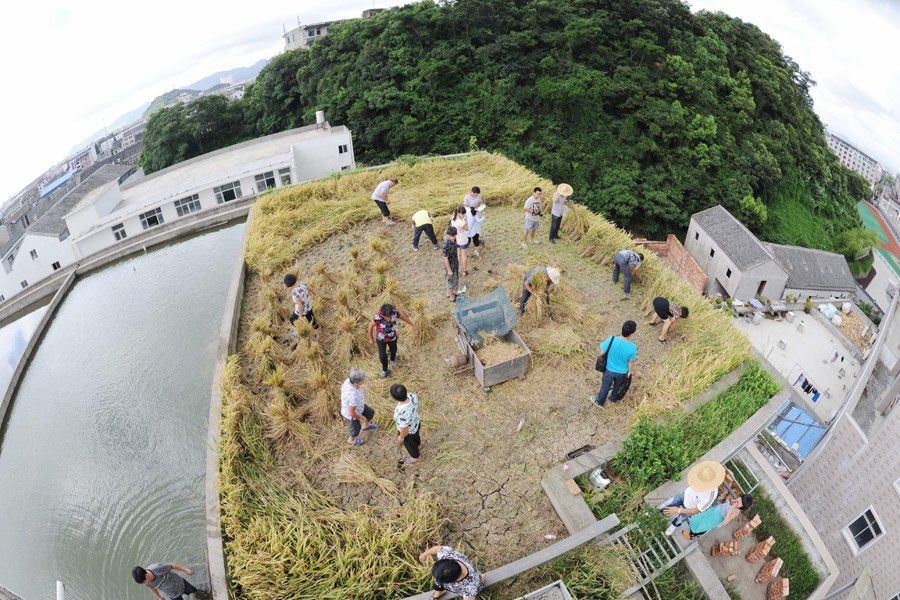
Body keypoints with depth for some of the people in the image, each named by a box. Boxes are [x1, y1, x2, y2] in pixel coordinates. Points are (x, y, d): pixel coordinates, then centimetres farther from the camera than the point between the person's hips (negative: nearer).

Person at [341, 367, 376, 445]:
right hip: (351, 415, -7)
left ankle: (366, 426, 62)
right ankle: (352, 440, 60)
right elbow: (351, 413, -34)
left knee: (370, 413, 28)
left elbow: (342, 386, -2)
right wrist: (361, 417, -15)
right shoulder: (353, 397, -48)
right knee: (356, 427, 26)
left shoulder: (349, 380, -26)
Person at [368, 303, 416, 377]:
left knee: (393, 349, 30)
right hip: (381, 339, -3)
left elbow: (403, 317, -10)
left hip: (392, 337, 3)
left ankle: (393, 358, 66)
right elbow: (371, 325, -19)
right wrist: (371, 338, -4)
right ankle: (385, 369, 38)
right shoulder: (377, 317, -40)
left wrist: (412, 325, 7)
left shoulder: (395, 313, -33)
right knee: (382, 356, 5)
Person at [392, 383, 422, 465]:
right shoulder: (411, 395, -29)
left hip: (409, 432, -5)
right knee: (415, 436, 37)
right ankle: (418, 443, 69)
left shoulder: (402, 414, -46)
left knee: (409, 444, 28)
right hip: (416, 422, 5)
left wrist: (401, 437, -7)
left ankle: (416, 457, 58)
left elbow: (405, 430, -27)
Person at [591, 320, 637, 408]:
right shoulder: (632, 347, -32)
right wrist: (630, 371, 5)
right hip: (622, 372, 0)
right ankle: (614, 398, 59)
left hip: (609, 370, 0)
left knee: (605, 386, 27)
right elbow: (631, 362, -15)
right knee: (617, 386, 32)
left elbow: (602, 352, -18)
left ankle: (600, 401, 50)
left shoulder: (611, 340, -33)